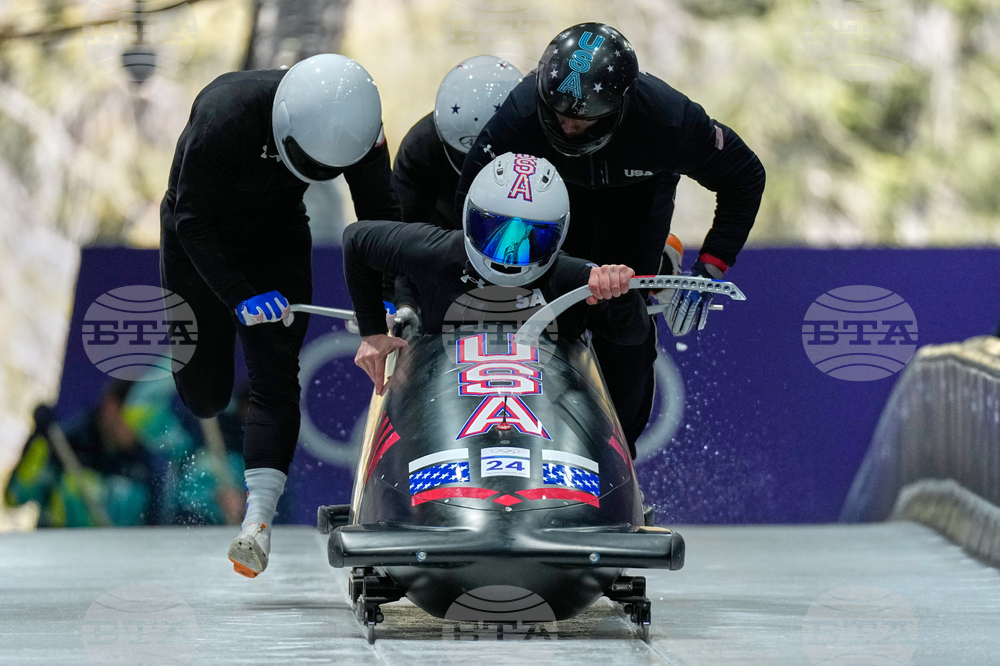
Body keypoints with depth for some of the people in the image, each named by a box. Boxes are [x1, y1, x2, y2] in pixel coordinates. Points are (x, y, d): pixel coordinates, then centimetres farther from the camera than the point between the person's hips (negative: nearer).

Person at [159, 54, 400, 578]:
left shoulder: (356, 125, -25)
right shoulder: (227, 117, -38)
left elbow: (381, 219, -15)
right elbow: (194, 221, -29)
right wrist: (241, 295, -39)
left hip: (277, 234, 3)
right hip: (201, 238, -2)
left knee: (276, 377, -14)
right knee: (205, 398, 3)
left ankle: (258, 519, -18)